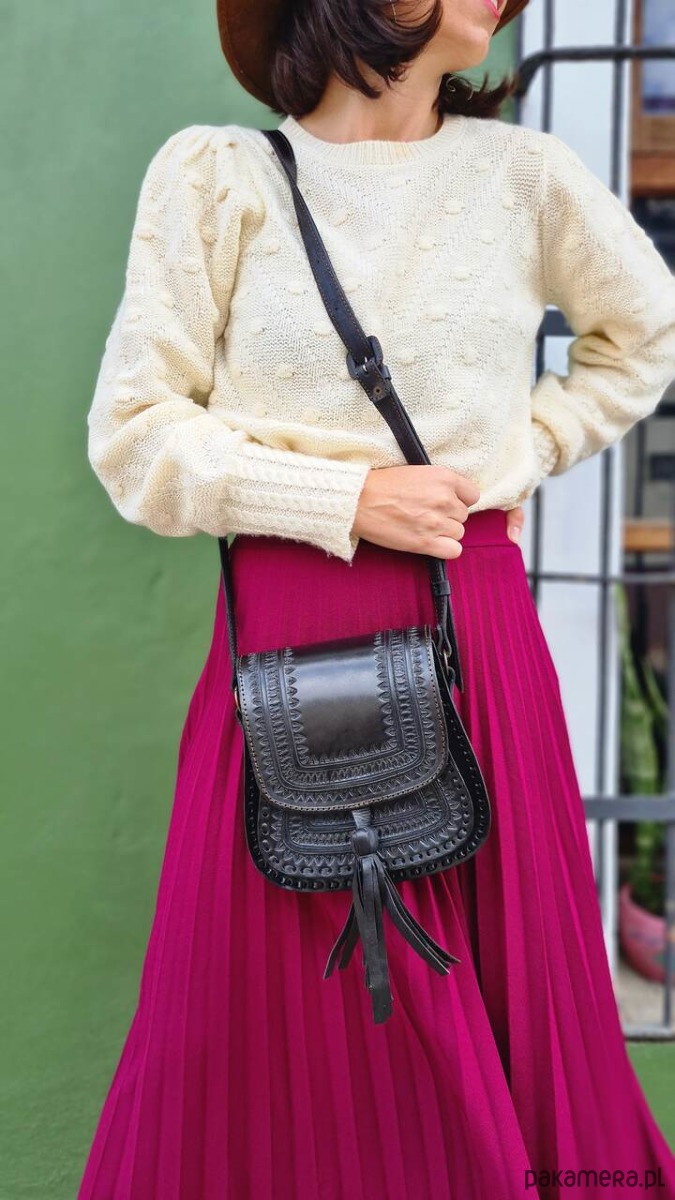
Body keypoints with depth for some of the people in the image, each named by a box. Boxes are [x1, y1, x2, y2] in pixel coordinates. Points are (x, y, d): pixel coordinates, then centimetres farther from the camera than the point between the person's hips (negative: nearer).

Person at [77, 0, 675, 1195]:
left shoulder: (523, 173, 6)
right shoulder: (216, 173, 0)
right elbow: (134, 436, -2)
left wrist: (515, 458, 9)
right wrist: (348, 500, -11)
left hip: (480, 629, 2)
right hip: (288, 636, -2)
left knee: (503, 989, 8)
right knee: (279, 1028, 4)